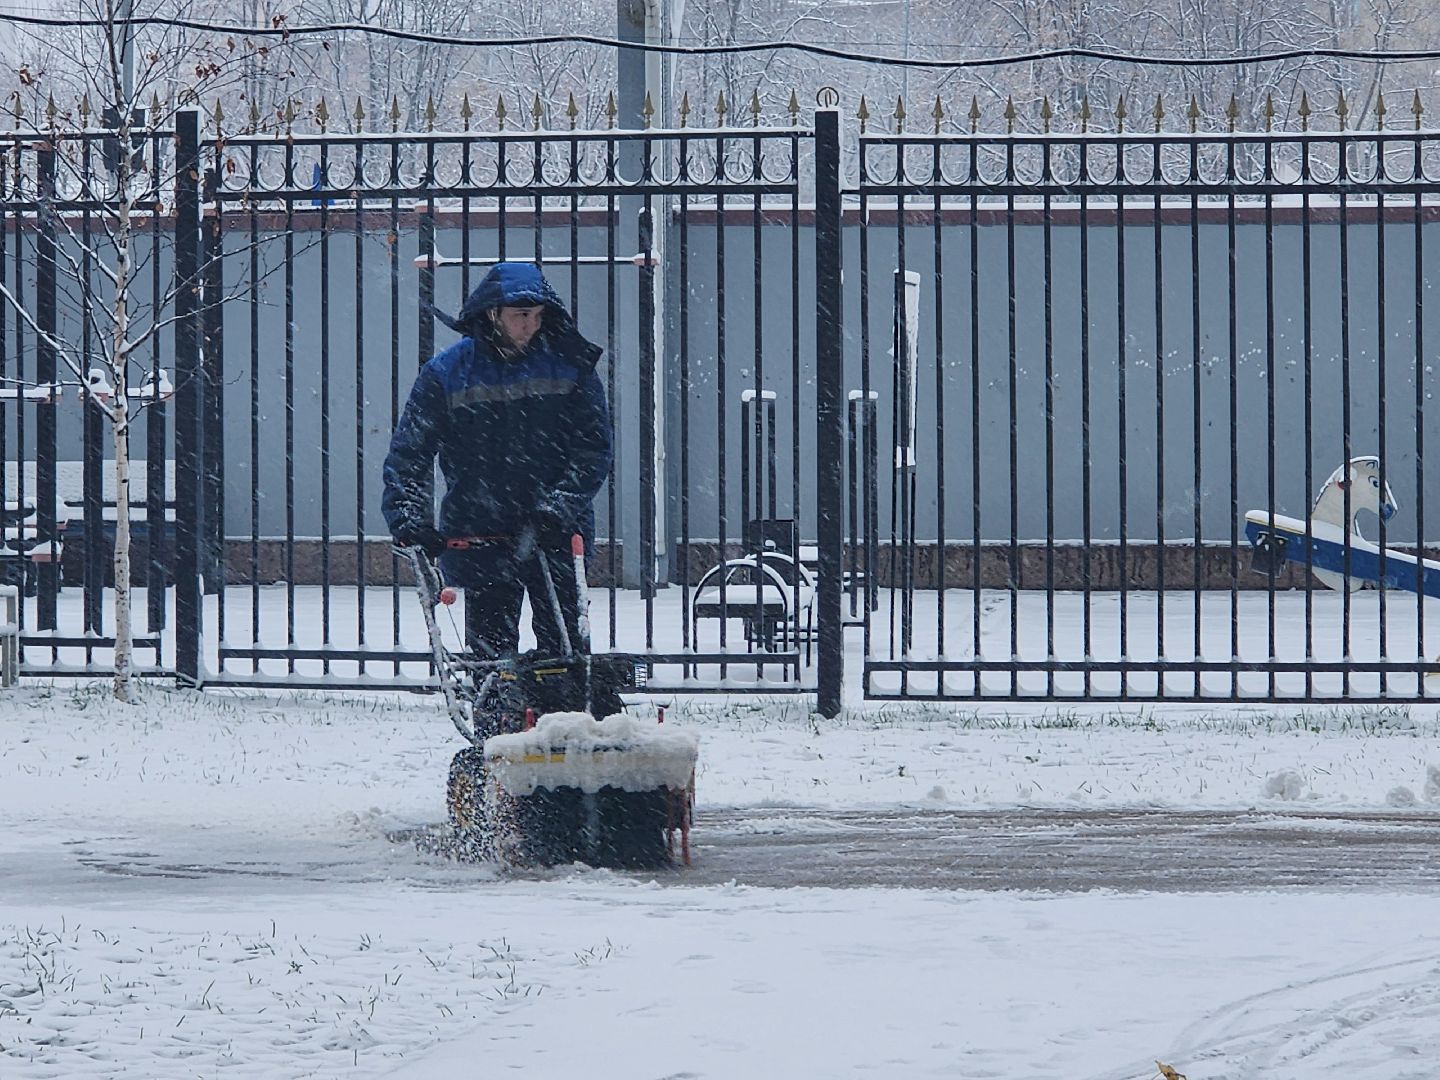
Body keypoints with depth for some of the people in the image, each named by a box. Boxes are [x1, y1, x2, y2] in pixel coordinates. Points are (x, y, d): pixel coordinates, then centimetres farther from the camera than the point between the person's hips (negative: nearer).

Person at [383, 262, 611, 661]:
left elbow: (593, 446, 2)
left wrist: (563, 502, -13)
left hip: (554, 534, 1)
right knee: (491, 646, -4)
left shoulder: (567, 365, 3)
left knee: (562, 642, -3)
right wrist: (406, 512, -13)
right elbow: (408, 451, 2)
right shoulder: (446, 374, 0)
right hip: (479, 535, -1)